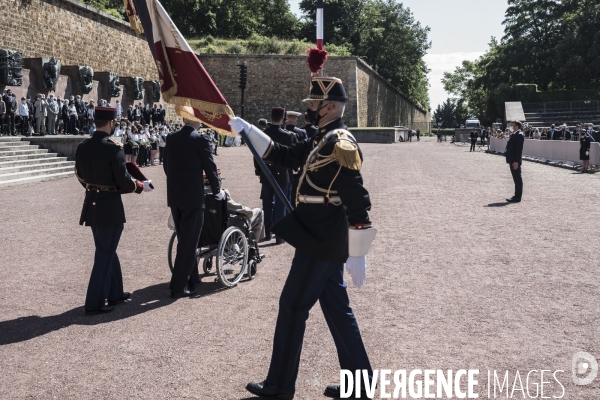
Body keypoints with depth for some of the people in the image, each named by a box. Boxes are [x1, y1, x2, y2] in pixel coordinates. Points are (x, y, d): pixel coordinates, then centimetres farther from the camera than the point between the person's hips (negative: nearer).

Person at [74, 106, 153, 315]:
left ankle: (115, 293, 33)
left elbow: (80, 176, 11)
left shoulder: (82, 147, 4)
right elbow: (123, 180, -18)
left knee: (107, 250, 20)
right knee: (105, 254, 2)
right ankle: (94, 304, 7)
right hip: (110, 207, -8)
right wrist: (141, 186, -1)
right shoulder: (113, 147, -18)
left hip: (91, 204, 8)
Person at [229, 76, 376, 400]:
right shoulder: (323, 141, 12)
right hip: (324, 242, 10)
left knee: (292, 308, 2)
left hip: (320, 246, -10)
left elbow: (358, 204, -23)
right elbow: (283, 156, 19)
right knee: (337, 308, 15)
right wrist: (245, 129, 13)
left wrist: (357, 255, -21)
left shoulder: (340, 145, -19)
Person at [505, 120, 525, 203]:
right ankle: (517, 196, 19)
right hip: (512, 160, 10)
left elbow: (519, 149, -19)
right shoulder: (514, 135, 17)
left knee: (517, 178, -4)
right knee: (516, 178, 13)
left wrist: (516, 161, -23)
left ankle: (518, 197, -1)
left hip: (515, 161, -10)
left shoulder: (519, 135, -14)